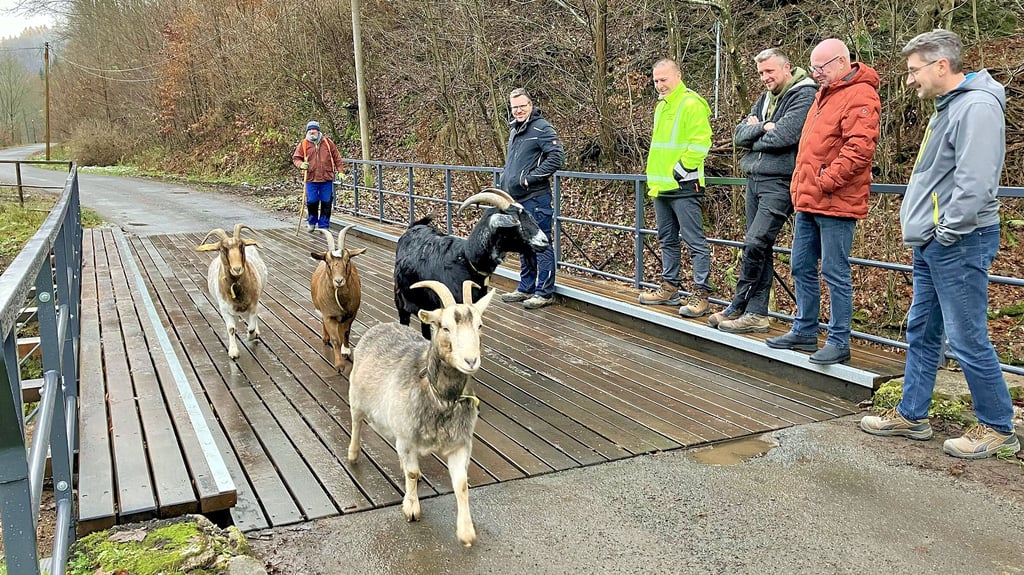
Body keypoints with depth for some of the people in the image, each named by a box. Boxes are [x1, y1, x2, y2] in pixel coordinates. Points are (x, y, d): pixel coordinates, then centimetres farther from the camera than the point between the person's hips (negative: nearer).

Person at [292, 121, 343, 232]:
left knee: (326, 203, 3)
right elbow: (296, 158, 6)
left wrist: (340, 171, 4)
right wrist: (301, 164, -16)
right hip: (311, 178, 0)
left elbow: (336, 157, 9)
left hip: (327, 178, 0)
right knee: (311, 202, 3)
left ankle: (324, 225, 14)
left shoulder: (327, 142, 3)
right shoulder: (303, 144, 2)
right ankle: (311, 222, 27)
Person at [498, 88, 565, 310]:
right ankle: (526, 288, 26)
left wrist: (530, 178, -19)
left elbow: (556, 157, -20)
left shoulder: (541, 128, -10)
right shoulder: (514, 130, 18)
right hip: (516, 199, 9)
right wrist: (506, 181, 17)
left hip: (535, 198, -9)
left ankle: (545, 292, 1)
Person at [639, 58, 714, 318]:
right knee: (667, 240, 16)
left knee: (695, 242, -6)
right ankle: (669, 288, 26)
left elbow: (700, 142, -18)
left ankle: (701, 294, -4)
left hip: (683, 187, -10)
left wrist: (681, 170, -17)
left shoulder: (691, 103, -9)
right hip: (661, 187, 10)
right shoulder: (661, 106, 19)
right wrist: (655, 177, 18)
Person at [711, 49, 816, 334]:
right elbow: (738, 135, 9)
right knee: (760, 248, 8)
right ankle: (757, 313, 12)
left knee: (755, 244, -14)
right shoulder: (765, 99, 19)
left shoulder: (804, 95, -6)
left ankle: (737, 307, -4)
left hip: (780, 182, -8)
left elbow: (783, 136, -19)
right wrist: (762, 127, -10)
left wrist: (754, 139, -1)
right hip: (755, 179, 8)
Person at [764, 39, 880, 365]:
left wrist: (826, 181, -20)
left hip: (835, 203, -10)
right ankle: (804, 331, 26)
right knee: (802, 267, 14)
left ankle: (839, 342, 6)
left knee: (835, 273, -3)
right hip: (808, 200, 10)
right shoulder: (826, 92, 18)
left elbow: (859, 149, -23)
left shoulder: (859, 96, -12)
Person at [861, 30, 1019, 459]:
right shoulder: (949, 106, 16)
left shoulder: (977, 106, -16)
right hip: (931, 244, 10)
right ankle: (911, 416, 25)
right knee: (921, 332, 15)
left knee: (967, 339, -2)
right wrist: (926, 230, 15)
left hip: (959, 245, -10)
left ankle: (998, 428, 13)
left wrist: (948, 232, -17)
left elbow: (975, 182, -25)